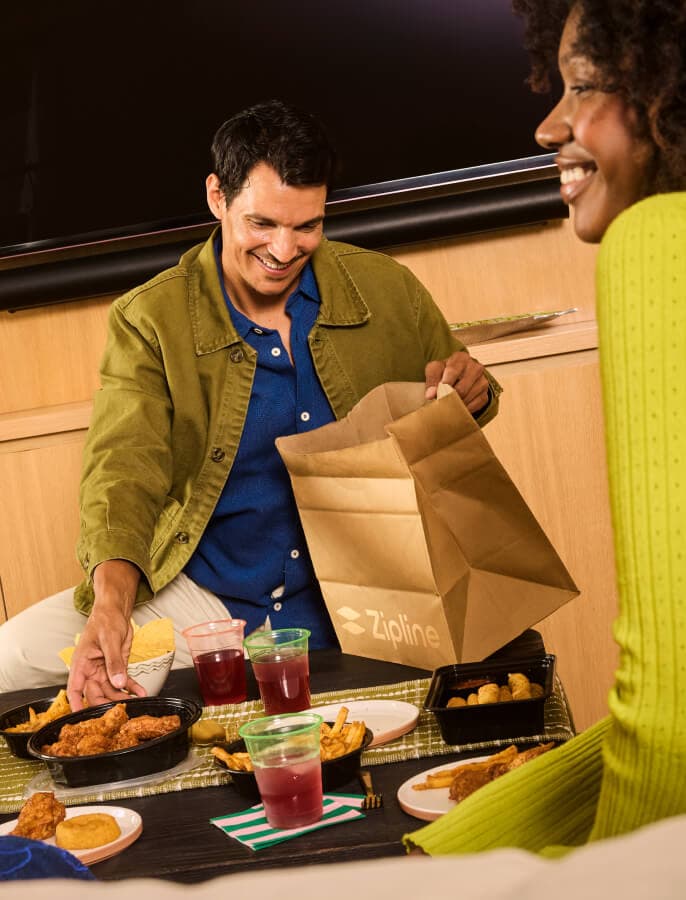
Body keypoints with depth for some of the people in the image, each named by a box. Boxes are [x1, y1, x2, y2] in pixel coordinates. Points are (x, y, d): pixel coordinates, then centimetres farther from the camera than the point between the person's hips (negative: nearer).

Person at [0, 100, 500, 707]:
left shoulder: (389, 291, 2)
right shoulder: (150, 321, -3)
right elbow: (125, 468, -14)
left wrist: (472, 391, -11)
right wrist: (112, 601, -34)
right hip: (202, 596, -1)